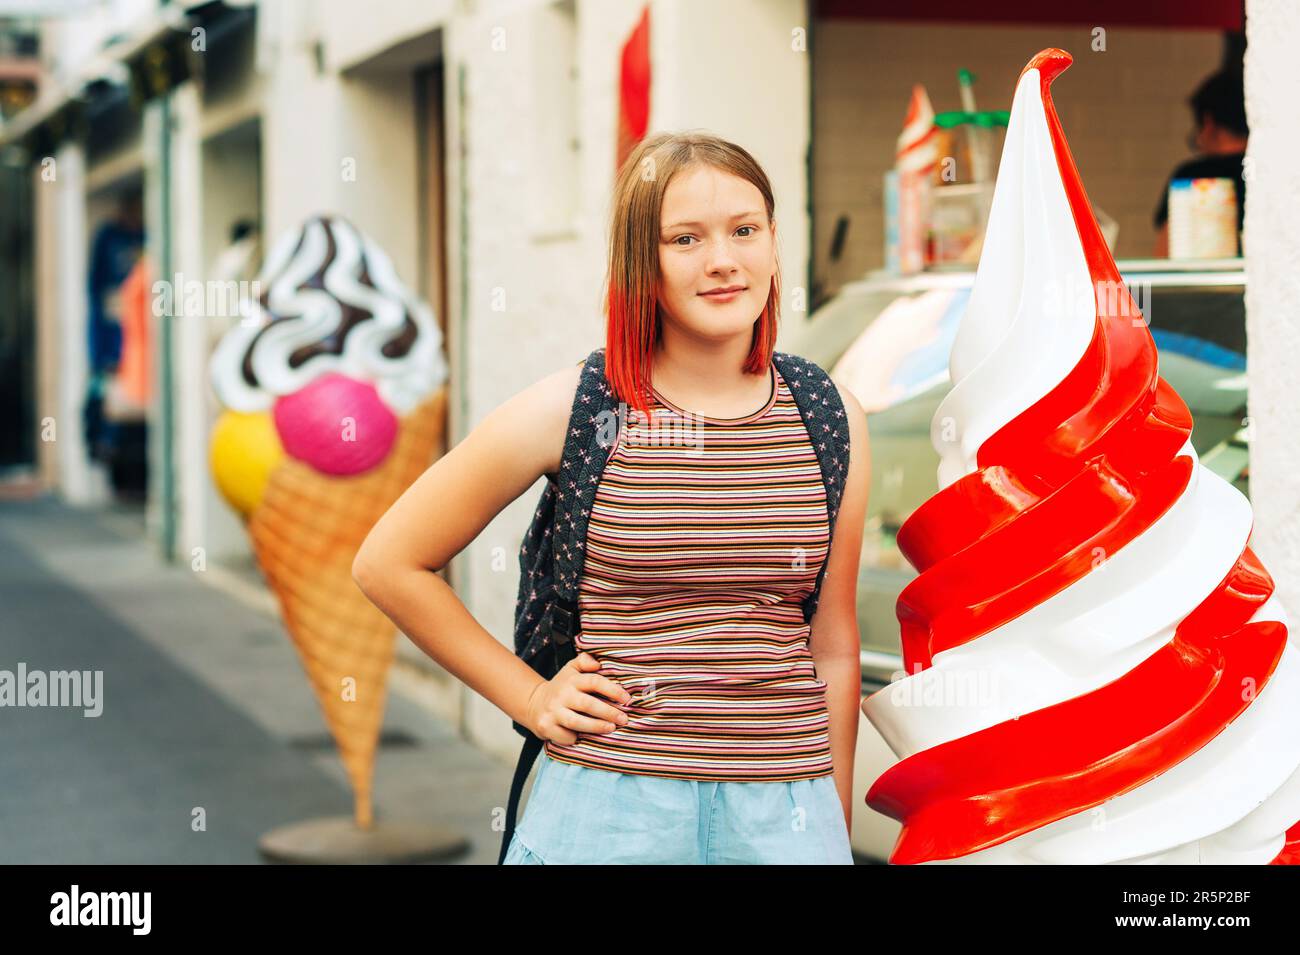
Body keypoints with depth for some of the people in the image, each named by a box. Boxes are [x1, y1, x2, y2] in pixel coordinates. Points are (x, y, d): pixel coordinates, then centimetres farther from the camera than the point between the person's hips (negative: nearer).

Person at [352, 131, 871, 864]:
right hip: (607, 805, -2)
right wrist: (529, 697, 3)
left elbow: (835, 645, 11)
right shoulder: (570, 411, -5)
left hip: (787, 813, 2)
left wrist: (839, 827, 13)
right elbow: (388, 563, 3)